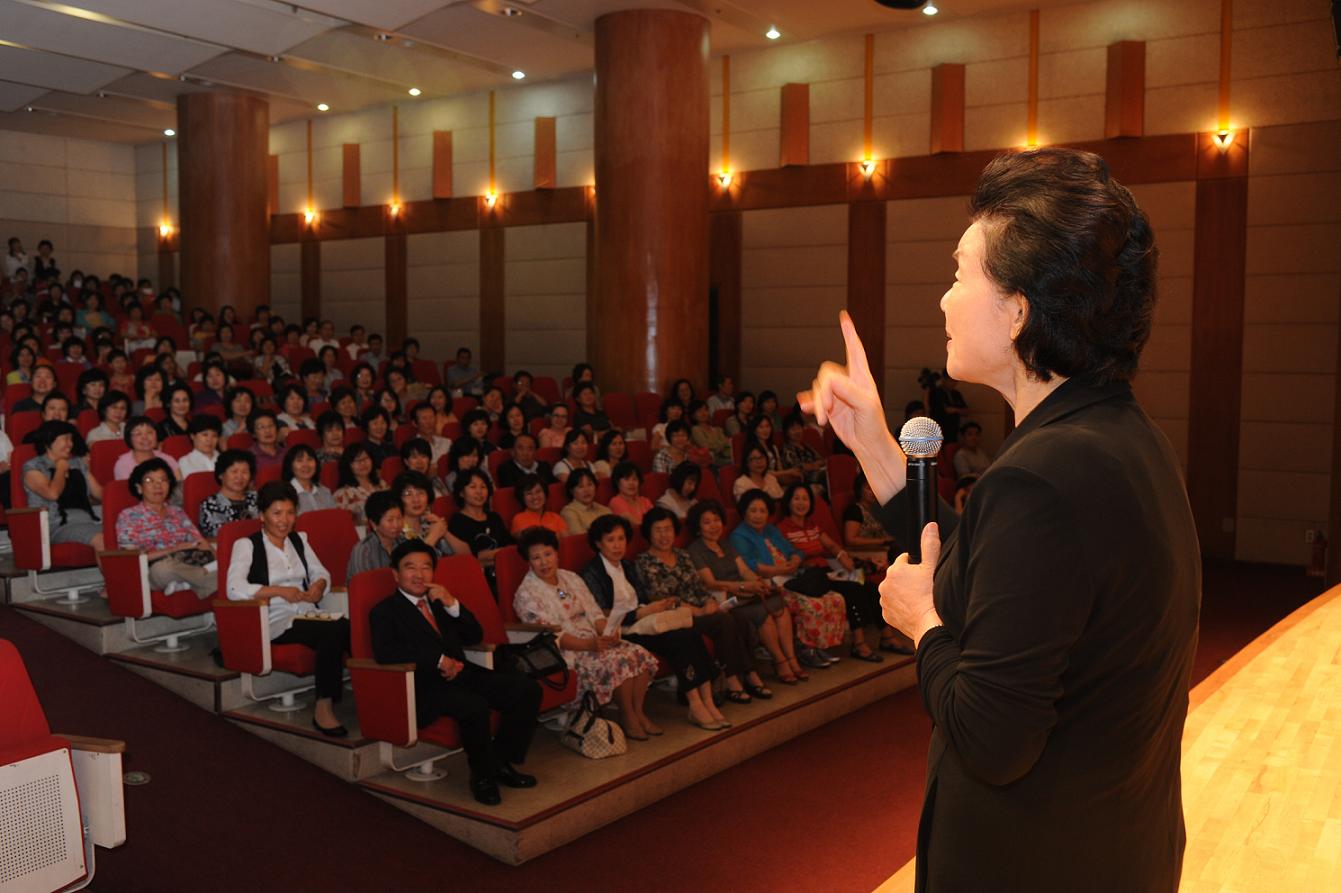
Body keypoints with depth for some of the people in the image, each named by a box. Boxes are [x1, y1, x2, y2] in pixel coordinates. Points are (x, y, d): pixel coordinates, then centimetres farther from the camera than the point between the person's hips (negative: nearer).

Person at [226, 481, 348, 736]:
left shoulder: (299, 539, 23)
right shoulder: (246, 545, 5)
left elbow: (321, 573, 22)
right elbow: (234, 589, -9)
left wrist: (318, 585, -3)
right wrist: (280, 591, -16)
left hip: (309, 614, 5)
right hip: (276, 622, -5)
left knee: (347, 627, -31)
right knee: (334, 631, -34)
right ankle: (324, 706, -26)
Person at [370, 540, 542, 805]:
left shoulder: (441, 601, 25)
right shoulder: (384, 611, 7)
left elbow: (476, 637, 18)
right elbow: (384, 652, -13)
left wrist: (453, 604, 1)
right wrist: (438, 660, -19)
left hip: (462, 674, 7)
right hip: (425, 687, -6)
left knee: (527, 689, -13)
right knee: (475, 706, -35)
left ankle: (501, 762, -1)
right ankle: (482, 775, -12)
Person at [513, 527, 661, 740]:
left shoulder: (571, 578, 14)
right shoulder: (526, 593, -8)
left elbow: (594, 612, 11)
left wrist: (607, 632, -11)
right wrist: (588, 645, -25)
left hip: (595, 640, 7)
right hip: (566, 652, -7)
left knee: (641, 655, -14)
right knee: (618, 661, -29)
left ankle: (638, 712, -2)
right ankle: (627, 718, -11)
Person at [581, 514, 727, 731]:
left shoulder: (629, 565, 18)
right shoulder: (591, 574, -6)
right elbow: (603, 619, -13)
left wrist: (660, 605, -5)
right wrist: (643, 612, -19)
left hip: (642, 622, 7)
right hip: (622, 633, -7)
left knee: (691, 635, -21)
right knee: (679, 640, -27)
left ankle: (707, 702, -25)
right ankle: (696, 706, -24)